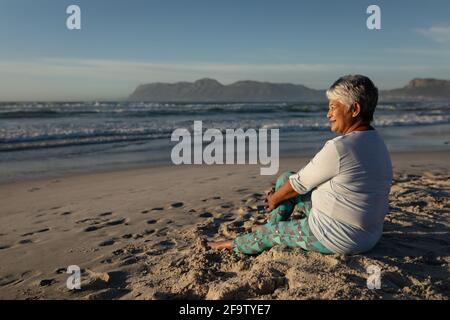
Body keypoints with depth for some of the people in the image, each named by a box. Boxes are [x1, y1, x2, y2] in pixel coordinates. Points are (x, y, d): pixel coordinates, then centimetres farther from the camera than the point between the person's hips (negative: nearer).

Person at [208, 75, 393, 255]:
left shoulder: (339, 148, -25)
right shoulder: (378, 144, 6)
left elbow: (300, 183, -12)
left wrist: (274, 199, 9)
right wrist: (279, 195, 15)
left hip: (334, 239, -9)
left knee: (269, 233, 12)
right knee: (286, 179, 15)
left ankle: (236, 245, 41)